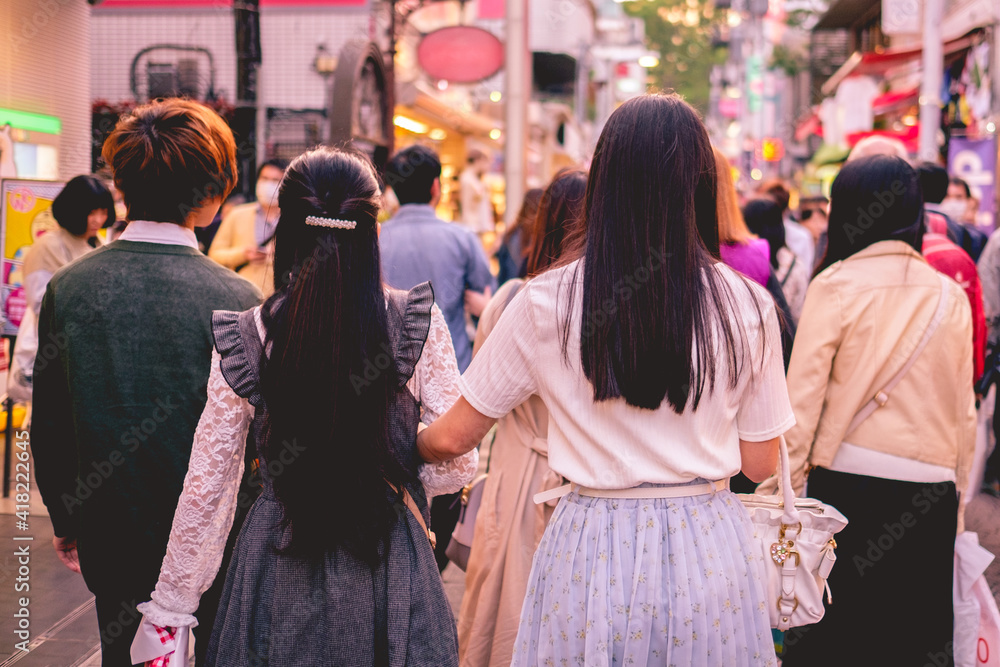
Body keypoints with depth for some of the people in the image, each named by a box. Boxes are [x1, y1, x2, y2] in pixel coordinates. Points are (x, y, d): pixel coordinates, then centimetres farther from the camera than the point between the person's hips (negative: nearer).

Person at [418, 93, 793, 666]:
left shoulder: (545, 303, -9)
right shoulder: (747, 307, -7)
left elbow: (451, 438, 0)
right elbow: (760, 463, 1)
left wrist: (402, 447, 22)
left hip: (592, 552, -1)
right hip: (710, 554, 1)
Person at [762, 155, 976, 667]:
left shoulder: (835, 285, -4)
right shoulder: (950, 295, 5)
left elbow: (802, 400, -7)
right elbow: (964, 413, 10)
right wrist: (955, 505, 19)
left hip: (846, 483, -3)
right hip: (929, 501, 3)